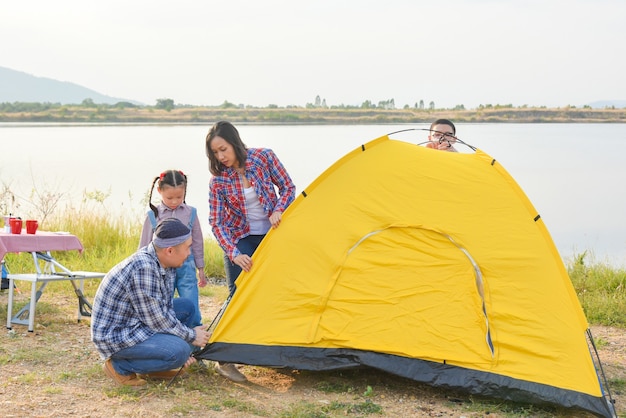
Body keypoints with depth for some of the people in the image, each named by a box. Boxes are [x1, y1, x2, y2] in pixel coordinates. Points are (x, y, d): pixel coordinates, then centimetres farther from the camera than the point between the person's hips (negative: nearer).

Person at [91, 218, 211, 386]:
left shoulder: (165, 264, -1)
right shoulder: (143, 268, -30)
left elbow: (166, 307, 9)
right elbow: (157, 321, -22)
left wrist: (187, 335, 2)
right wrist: (191, 336, -9)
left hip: (134, 323, 10)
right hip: (114, 336, -10)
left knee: (187, 307, 9)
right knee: (179, 351, -23)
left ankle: (153, 367, 11)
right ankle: (120, 366, -5)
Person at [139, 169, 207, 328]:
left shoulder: (190, 213, 3)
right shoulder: (153, 216, -1)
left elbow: (197, 242, 12)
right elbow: (144, 247, 5)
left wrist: (200, 269, 14)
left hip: (186, 267, 0)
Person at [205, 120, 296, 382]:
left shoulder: (264, 157, -13)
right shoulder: (218, 180, -15)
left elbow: (288, 188, -3)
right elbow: (216, 223, -15)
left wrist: (278, 211, -20)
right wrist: (234, 254, -27)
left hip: (271, 236, 2)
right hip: (241, 240, -2)